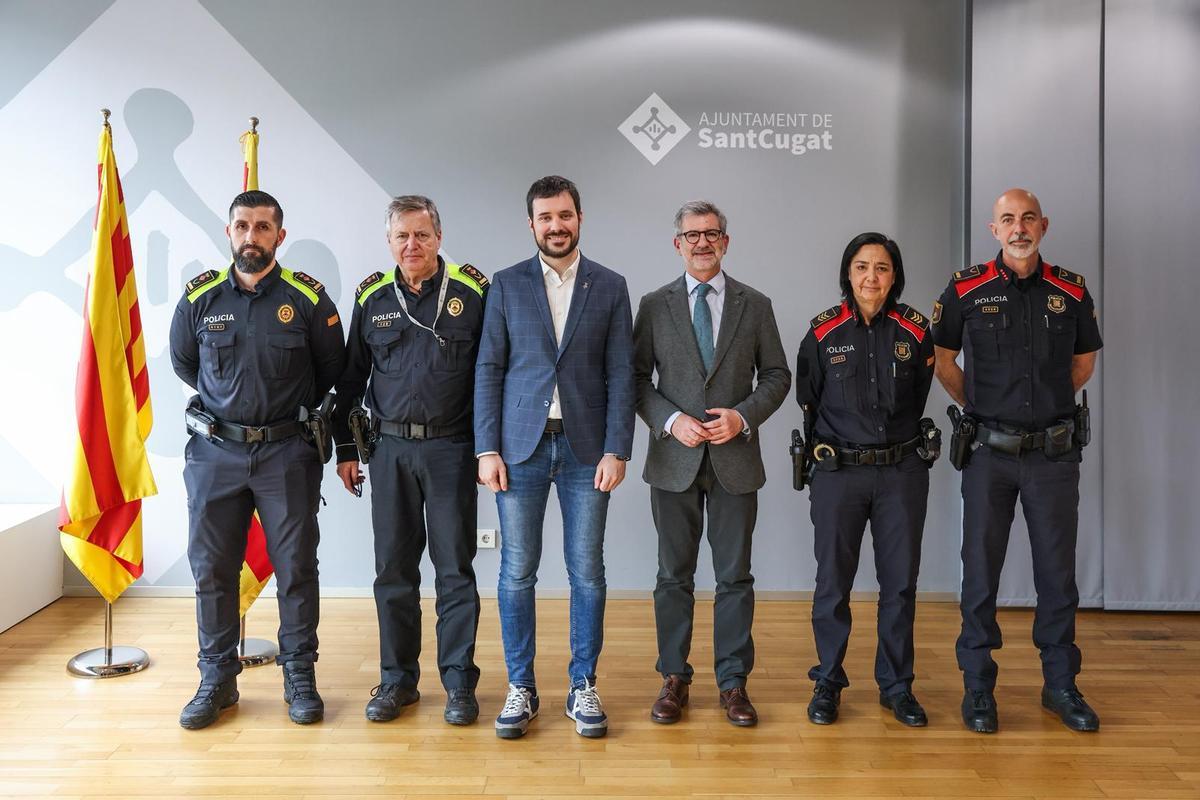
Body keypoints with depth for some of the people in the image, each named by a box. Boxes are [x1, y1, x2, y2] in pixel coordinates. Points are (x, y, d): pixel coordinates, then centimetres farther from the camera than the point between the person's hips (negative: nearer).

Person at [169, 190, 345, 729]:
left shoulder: (308, 299, -4)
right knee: (211, 568, 6)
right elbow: (183, 363, 18)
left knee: (296, 568, 2)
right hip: (214, 451, 2)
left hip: (287, 452, -2)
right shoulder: (199, 298, 1)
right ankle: (217, 679, 20)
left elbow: (331, 371, 8)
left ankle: (300, 678, 16)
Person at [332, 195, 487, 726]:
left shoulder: (473, 291, -2)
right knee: (393, 570, 8)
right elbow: (351, 377, 13)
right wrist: (345, 448, 11)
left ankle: (458, 682, 14)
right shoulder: (371, 297, 6)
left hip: (451, 448, -2)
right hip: (390, 448, 3)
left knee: (455, 569, 2)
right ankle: (397, 679, 21)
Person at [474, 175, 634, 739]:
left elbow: (621, 375, 2)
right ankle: (520, 687, 17)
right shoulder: (506, 285, 6)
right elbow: (488, 370, 3)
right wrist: (487, 449, -4)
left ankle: (582, 687, 18)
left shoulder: (610, 287, 6)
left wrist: (616, 451, -6)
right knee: (517, 572, 4)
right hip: (521, 447, 0)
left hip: (585, 449, 0)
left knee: (587, 572, 5)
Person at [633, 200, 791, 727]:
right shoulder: (654, 306, 4)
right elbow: (638, 378, 3)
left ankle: (733, 682, 16)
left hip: (735, 459, 0)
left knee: (735, 576, 5)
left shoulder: (755, 306, 6)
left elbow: (776, 376, 7)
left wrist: (743, 416, -9)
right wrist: (671, 421, -12)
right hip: (674, 460, 0)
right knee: (674, 575, 7)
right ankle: (674, 678, 19)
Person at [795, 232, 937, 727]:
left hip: (902, 471, 1)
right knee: (832, 581, 4)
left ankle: (896, 685, 21)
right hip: (838, 472, -1)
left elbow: (917, 398, 14)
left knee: (900, 581, 6)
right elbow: (809, 402, 8)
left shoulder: (914, 331, 2)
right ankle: (828, 682, 19)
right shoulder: (823, 333, -1)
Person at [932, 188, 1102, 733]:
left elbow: (1084, 360, 17)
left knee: (1058, 571, 8)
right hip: (990, 451, -1)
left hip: (1055, 451, 2)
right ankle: (978, 686, 16)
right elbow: (942, 358, 8)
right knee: (980, 570, 4)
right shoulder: (966, 290, -2)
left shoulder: (1071, 291, 4)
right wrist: (979, 405, 6)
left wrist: (1049, 403, 11)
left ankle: (1060, 684, 23)